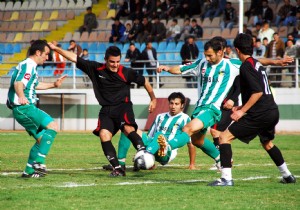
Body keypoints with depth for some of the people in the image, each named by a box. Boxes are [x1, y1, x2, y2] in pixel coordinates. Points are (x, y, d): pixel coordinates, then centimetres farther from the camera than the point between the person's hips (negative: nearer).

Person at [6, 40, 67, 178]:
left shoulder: (30, 66, 22)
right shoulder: (27, 65, -12)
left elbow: (35, 85, 38)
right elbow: (18, 83, -29)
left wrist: (54, 85, 42)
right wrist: (21, 97, -47)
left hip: (23, 109, 11)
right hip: (24, 108, -11)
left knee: (42, 139, 13)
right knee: (52, 126, -19)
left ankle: (29, 171, 15)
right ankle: (39, 161, -25)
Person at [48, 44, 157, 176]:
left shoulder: (126, 73, -4)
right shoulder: (96, 69, 2)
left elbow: (144, 82, 11)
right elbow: (74, 58, 6)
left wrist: (153, 99, 17)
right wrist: (56, 49, 4)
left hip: (123, 106, -2)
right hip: (106, 110, 2)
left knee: (128, 129, -32)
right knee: (104, 134, -22)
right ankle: (117, 169, -20)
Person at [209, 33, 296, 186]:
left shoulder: (246, 66, -11)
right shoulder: (257, 64, 17)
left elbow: (258, 92, -20)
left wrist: (242, 111, -17)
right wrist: (243, 107, 25)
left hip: (259, 114, -9)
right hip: (273, 112, 9)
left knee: (225, 137, -7)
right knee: (267, 143, 33)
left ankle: (226, 178, -15)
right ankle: (287, 175, 40)